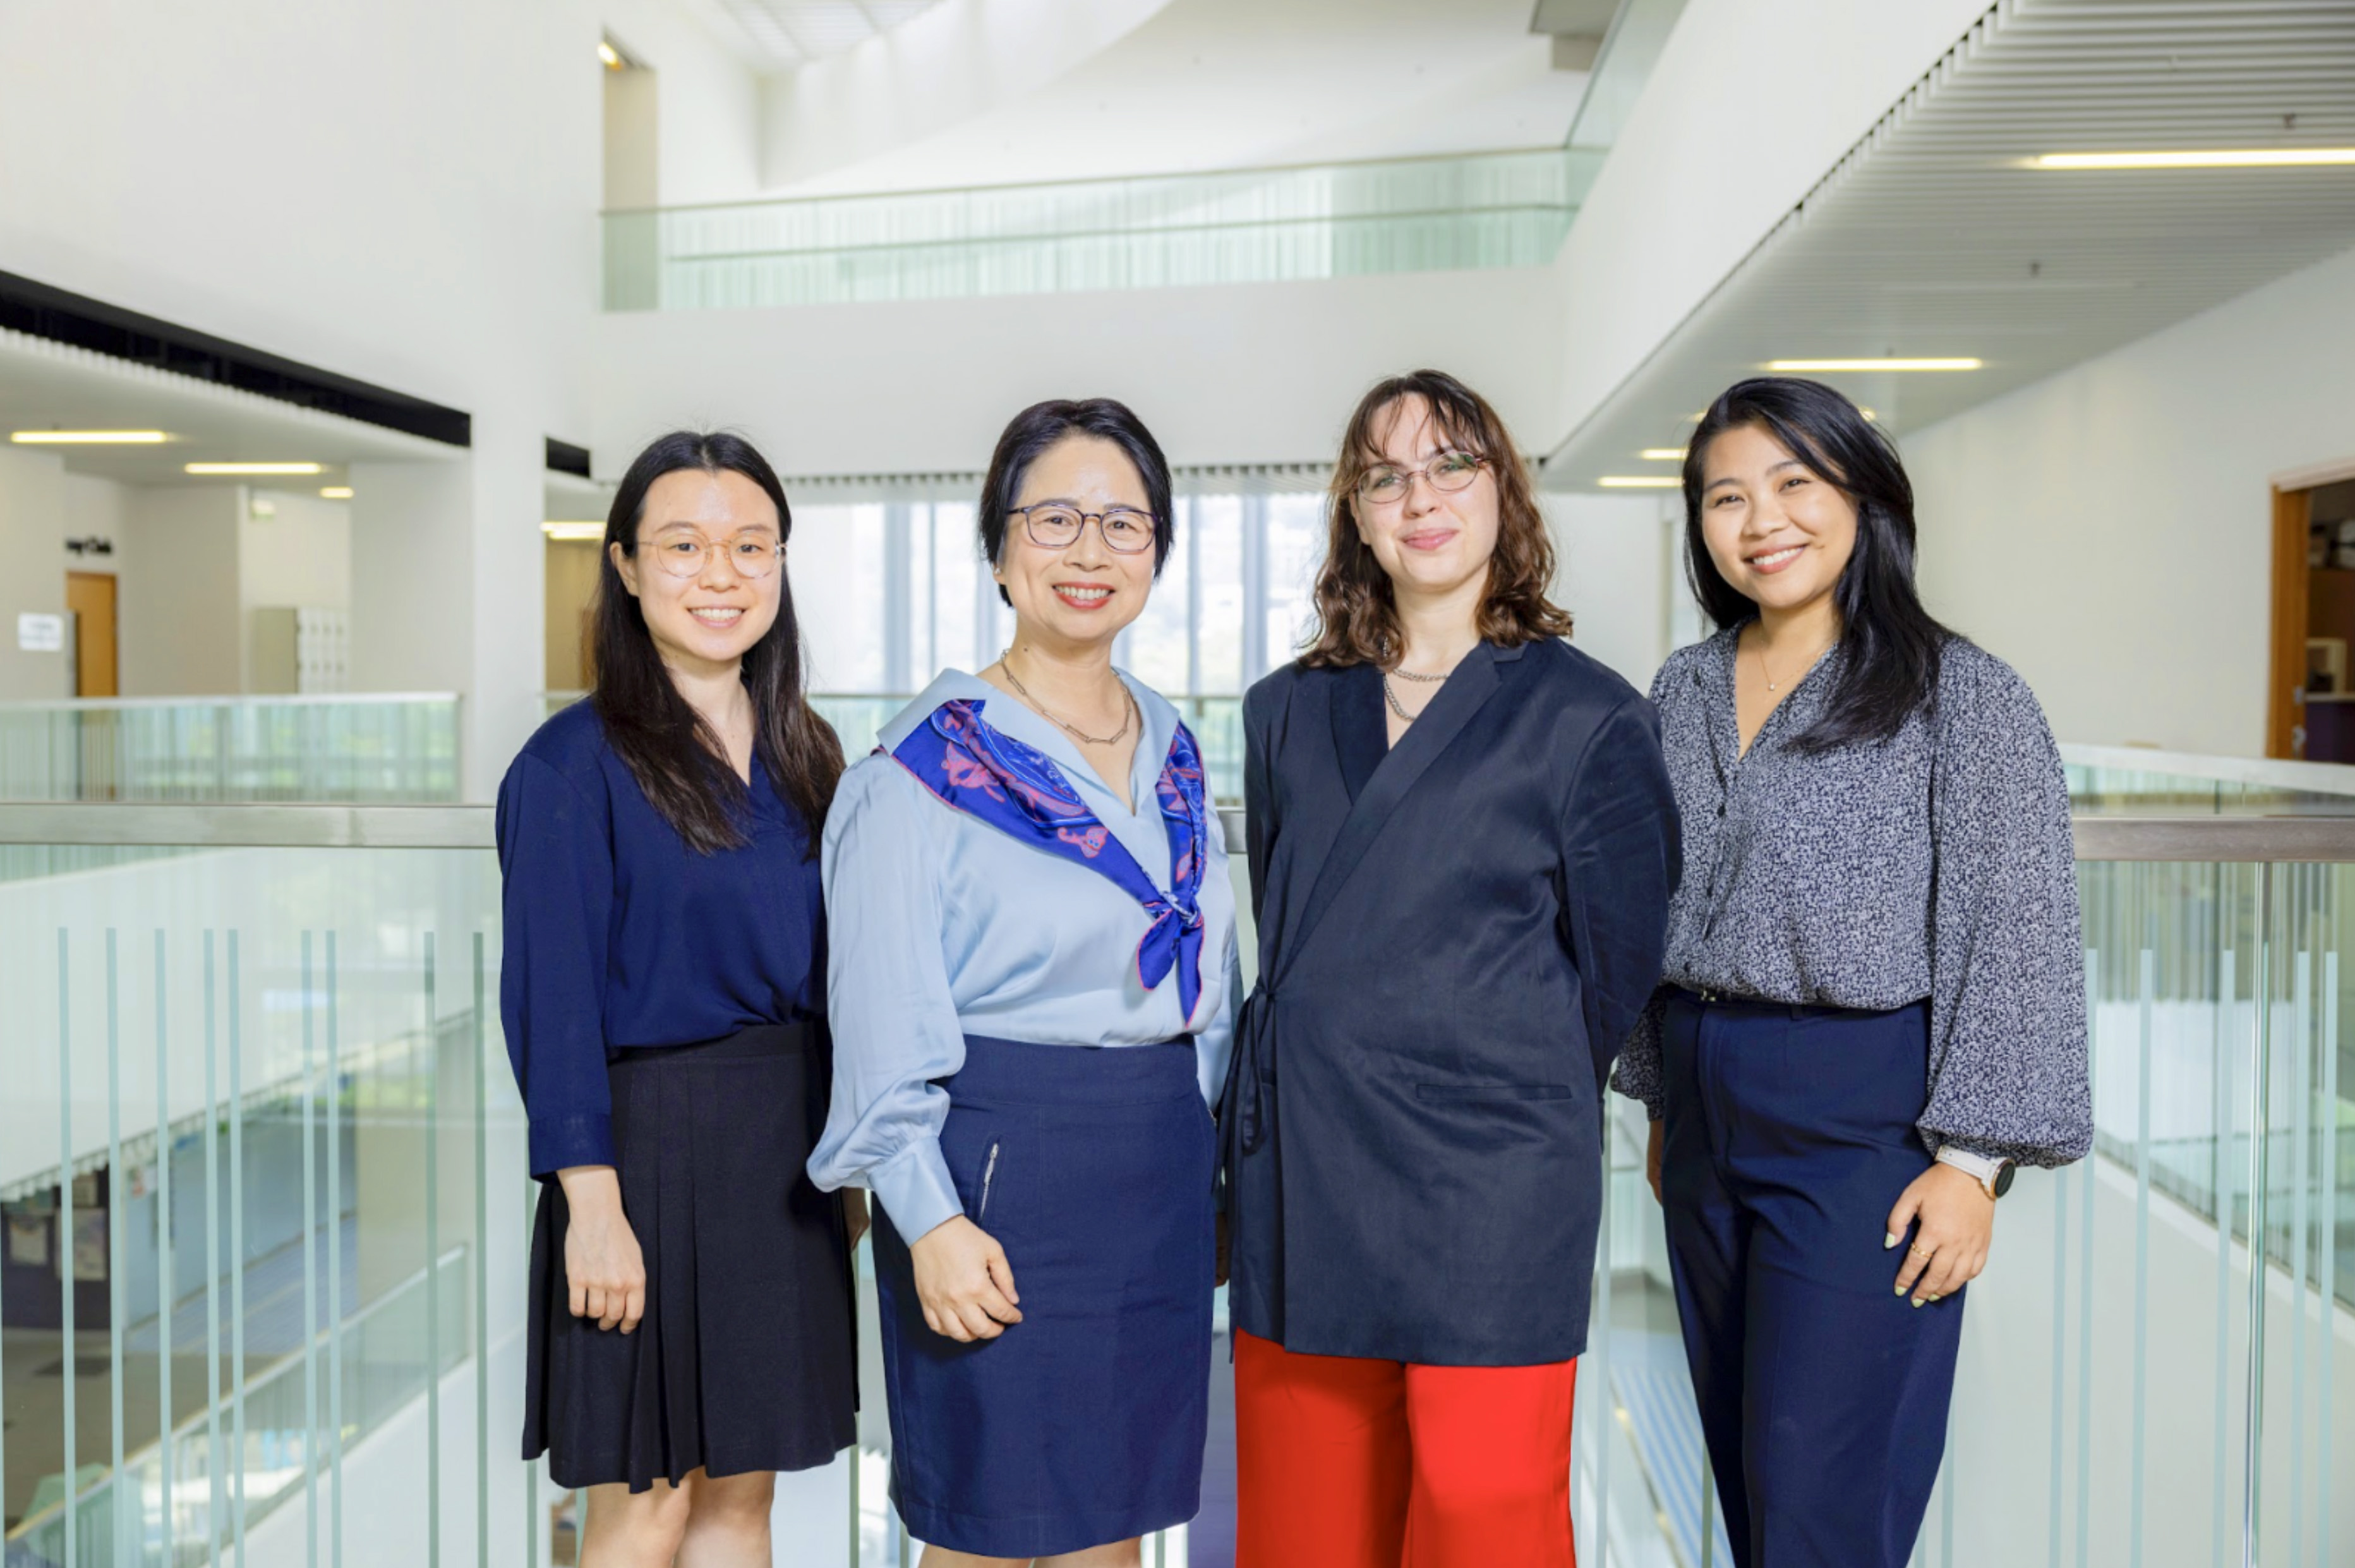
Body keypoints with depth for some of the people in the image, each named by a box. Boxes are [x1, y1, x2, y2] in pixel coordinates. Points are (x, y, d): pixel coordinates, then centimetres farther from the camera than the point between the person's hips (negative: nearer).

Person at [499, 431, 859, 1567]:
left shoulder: (801, 756, 8)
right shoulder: (577, 762, -10)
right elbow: (552, 1002, -13)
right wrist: (591, 1204, -16)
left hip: (787, 1149, 6)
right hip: (652, 1142, -6)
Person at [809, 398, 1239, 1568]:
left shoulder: (1170, 750, 10)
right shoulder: (931, 759, -9)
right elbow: (887, 1017, -11)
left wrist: (1208, 1171, 14)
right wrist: (931, 1218, -15)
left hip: (1160, 1164, 6)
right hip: (1001, 1163, -5)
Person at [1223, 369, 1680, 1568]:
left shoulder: (1589, 717, -1)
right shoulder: (1285, 713, 11)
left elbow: (1615, 971, 3)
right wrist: (1333, 1074, 10)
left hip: (1490, 1192, -4)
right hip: (1298, 1174, 4)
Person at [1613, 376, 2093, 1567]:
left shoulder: (1965, 695, -7)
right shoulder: (1682, 690, 8)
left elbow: (2018, 943, -9)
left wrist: (1971, 1162, -14)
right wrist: (1660, 1101, 15)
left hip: (1863, 1122, -5)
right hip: (1707, 1112, 6)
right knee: (1742, 1471, 17)